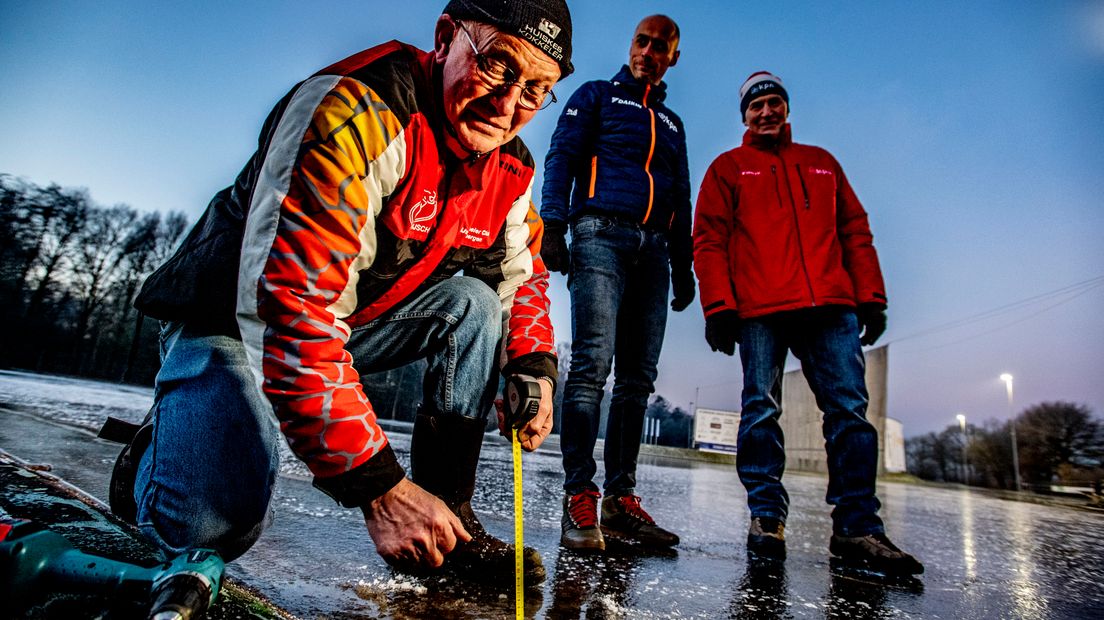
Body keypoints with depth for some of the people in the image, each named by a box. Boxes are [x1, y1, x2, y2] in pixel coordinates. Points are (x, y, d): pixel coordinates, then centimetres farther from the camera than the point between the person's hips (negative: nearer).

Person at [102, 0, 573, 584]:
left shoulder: (509, 167, -5)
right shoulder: (351, 110, -30)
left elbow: (523, 271, 10)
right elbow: (284, 304, -36)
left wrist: (534, 364, -11)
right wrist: (378, 486, -37)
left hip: (352, 323, 7)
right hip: (231, 318, -6)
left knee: (472, 300, -14)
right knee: (215, 519, -25)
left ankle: (445, 520, -9)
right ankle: (152, 457, 12)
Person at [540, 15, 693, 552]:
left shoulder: (672, 124, 30)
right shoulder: (595, 96, 17)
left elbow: (681, 201, 28)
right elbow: (561, 158, 3)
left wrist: (683, 264, 18)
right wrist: (553, 224, -12)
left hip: (653, 250, 5)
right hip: (601, 234, -5)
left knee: (638, 378, -2)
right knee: (593, 364, -18)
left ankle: (621, 499, 2)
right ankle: (579, 499, -15)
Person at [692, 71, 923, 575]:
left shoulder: (823, 164, 26)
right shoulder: (728, 168, 16)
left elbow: (855, 232, 21)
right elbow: (709, 240, 4)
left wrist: (871, 297, 9)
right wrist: (719, 306, -8)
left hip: (832, 307, 3)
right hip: (759, 310, -3)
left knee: (849, 409, -3)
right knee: (761, 410, -5)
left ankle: (857, 527, 2)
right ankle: (766, 518, 3)